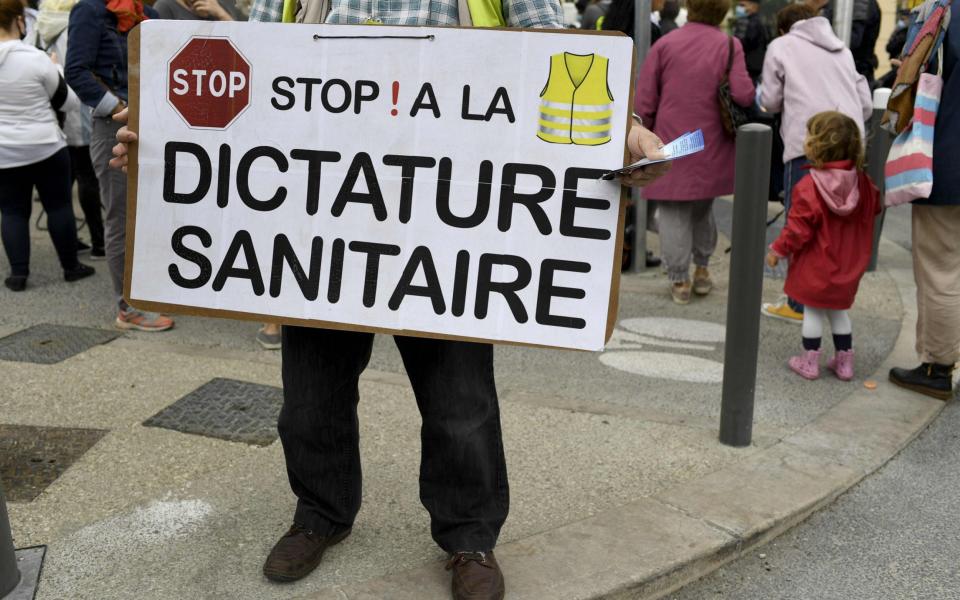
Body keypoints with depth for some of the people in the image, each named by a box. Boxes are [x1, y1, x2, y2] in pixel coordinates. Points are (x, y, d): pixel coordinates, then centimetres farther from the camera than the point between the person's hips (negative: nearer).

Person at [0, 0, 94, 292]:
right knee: (59, 205, 9)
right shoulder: (36, 58, -14)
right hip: (46, 147, -3)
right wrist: (56, 73, 14)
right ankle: (71, 266, 17)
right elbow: (67, 101, -3)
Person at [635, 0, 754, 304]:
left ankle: (679, 280, 6)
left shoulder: (665, 44, -1)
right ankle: (702, 270, 28)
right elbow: (744, 95, -13)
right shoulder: (729, 45, -2)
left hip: (671, 145, -2)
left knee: (674, 213, 5)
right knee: (702, 207, 21)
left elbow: (643, 102, -3)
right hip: (711, 146, 2)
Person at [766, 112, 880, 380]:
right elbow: (873, 209, 11)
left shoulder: (809, 186, -23)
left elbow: (799, 227, -20)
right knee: (838, 309, 18)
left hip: (814, 265, -6)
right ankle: (844, 361, 24)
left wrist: (778, 250, -9)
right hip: (847, 266, 6)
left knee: (813, 310, 6)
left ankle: (809, 361, 14)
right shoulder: (861, 181, -4)